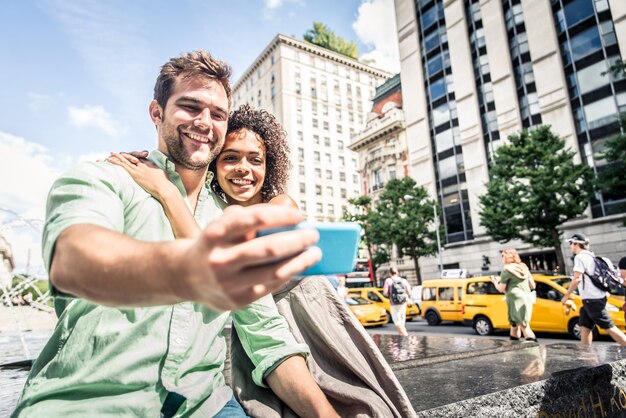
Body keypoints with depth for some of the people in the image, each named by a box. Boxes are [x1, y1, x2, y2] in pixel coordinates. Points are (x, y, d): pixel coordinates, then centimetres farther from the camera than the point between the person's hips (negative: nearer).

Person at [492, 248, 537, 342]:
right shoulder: (524, 267, 15)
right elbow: (532, 286, 18)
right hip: (527, 299, 8)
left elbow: (501, 289, -6)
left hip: (516, 300, -8)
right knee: (514, 325, 15)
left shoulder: (507, 270, -7)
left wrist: (495, 283, 13)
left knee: (524, 326, -9)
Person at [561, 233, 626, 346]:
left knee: (609, 327, -5)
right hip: (594, 298, 10)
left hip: (592, 299, -10)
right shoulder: (589, 256, 16)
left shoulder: (580, 257, -12)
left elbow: (577, 279, -19)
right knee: (584, 327, 9)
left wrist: (566, 295, -13)